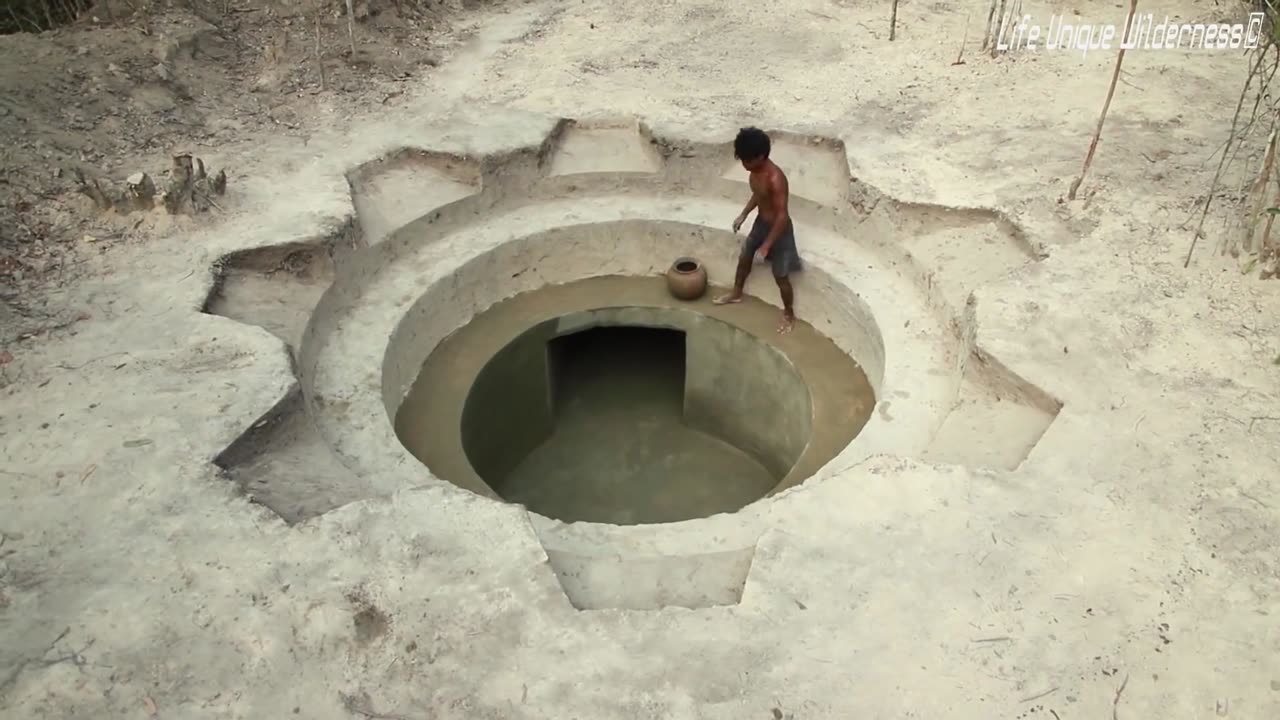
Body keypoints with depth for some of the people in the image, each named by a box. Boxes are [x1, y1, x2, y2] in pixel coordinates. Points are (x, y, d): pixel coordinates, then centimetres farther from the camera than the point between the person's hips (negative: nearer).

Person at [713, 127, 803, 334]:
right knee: (744, 257, 27)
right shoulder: (755, 170, -9)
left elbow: (782, 215, -31)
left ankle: (789, 315, 31)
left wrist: (766, 245, -27)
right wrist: (743, 215, 13)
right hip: (761, 222, 8)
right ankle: (736, 294, 53)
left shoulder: (775, 179, -35)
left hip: (778, 229, -8)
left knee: (781, 276, 9)